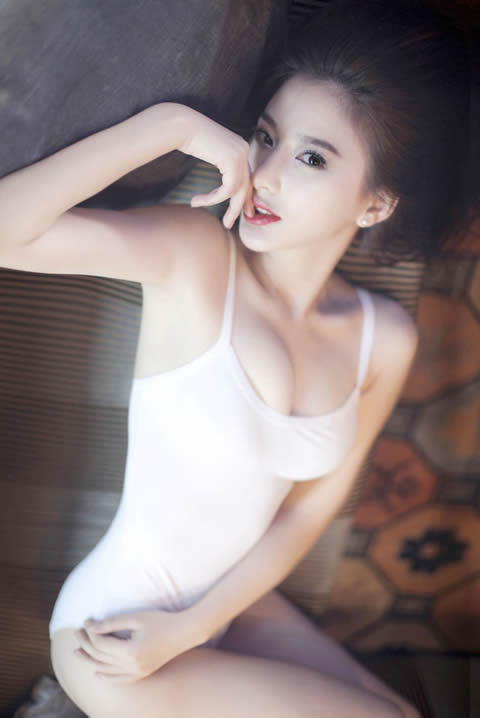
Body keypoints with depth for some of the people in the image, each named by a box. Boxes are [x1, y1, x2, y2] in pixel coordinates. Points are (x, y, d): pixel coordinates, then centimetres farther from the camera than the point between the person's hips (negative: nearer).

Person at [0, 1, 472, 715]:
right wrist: (173, 122, -30)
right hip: (115, 622, -5)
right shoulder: (192, 254, -19)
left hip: (232, 604, 5)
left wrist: (189, 628, -8)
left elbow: (310, 509, -2)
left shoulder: (385, 339, -7)